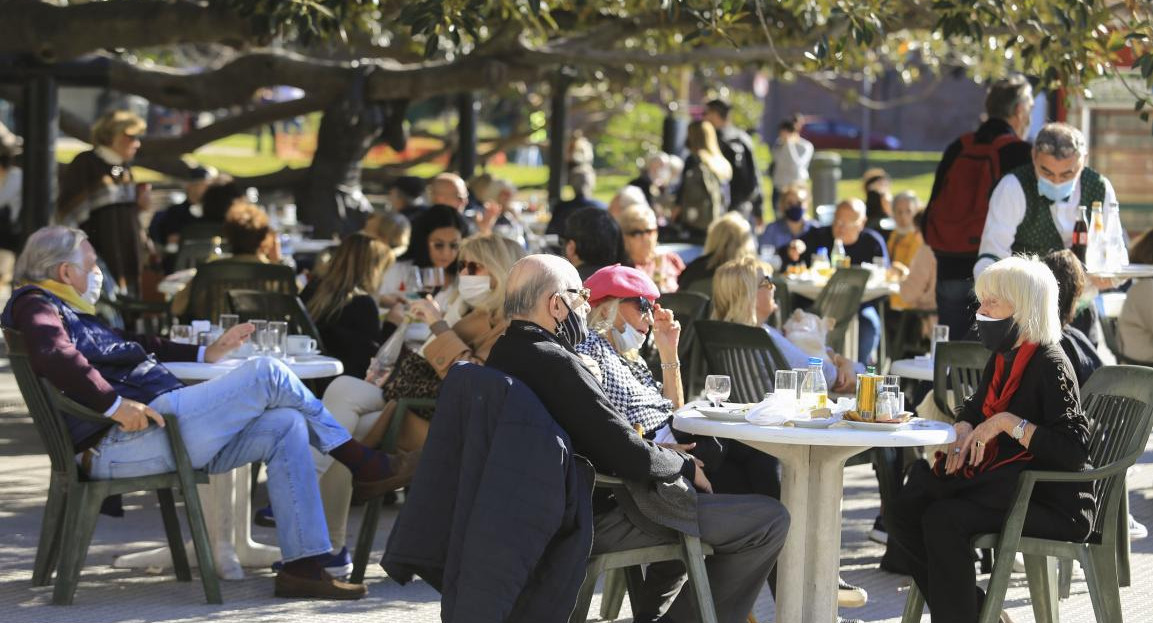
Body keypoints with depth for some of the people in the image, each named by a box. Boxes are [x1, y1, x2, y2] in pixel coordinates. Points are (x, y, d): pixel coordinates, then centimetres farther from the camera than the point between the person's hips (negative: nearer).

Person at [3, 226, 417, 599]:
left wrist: (206, 353, 32)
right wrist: (115, 404, -27)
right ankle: (361, 463, 3)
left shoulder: (71, 313, 30)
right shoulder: (34, 305, -2)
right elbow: (55, 356, -23)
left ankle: (303, 565, -8)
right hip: (122, 443, -11)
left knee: (286, 427, -1)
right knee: (266, 373, -13)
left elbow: (137, 349, 39)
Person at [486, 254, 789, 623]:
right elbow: (630, 456, -25)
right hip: (599, 518, -10)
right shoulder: (555, 363, -25)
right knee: (771, 519, -6)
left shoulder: (502, 354, 5)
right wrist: (687, 466, -6)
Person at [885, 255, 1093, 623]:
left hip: (1053, 503, -9)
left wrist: (1008, 422, -24)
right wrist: (964, 431, 5)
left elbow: (1073, 451, -23)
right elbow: (974, 409, 29)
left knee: (943, 519, -29)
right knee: (903, 513, -7)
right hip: (1005, 487, 9)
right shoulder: (1002, 359, 12)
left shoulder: (1049, 366, -14)